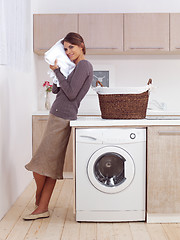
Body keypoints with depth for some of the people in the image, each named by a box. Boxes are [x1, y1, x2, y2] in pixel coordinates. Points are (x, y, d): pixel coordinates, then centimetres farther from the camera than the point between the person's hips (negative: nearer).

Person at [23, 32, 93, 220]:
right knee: (51, 166, 11)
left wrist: (57, 71, -10)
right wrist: (58, 71, 8)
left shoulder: (83, 65, -10)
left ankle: (39, 202, 20)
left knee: (40, 166, -2)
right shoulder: (77, 67, 20)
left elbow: (71, 93, -18)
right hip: (58, 119, 10)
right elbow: (56, 90, 20)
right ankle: (43, 208, 18)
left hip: (62, 119, -10)